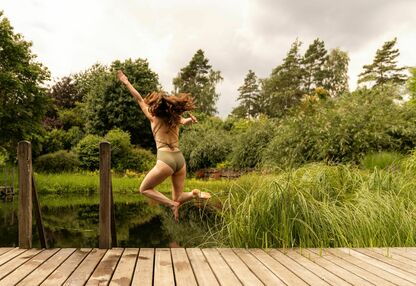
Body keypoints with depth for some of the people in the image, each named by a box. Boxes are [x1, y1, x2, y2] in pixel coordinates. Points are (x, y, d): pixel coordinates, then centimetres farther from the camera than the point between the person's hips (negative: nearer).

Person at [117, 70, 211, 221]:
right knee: (177, 198, 17)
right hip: (180, 159, 5)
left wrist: (126, 81, 22)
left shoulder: (154, 118, 6)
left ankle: (172, 204, -6)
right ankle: (194, 194, -14)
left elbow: (139, 99, 13)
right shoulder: (175, 119, 15)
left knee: (144, 189, 15)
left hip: (165, 159, -5)